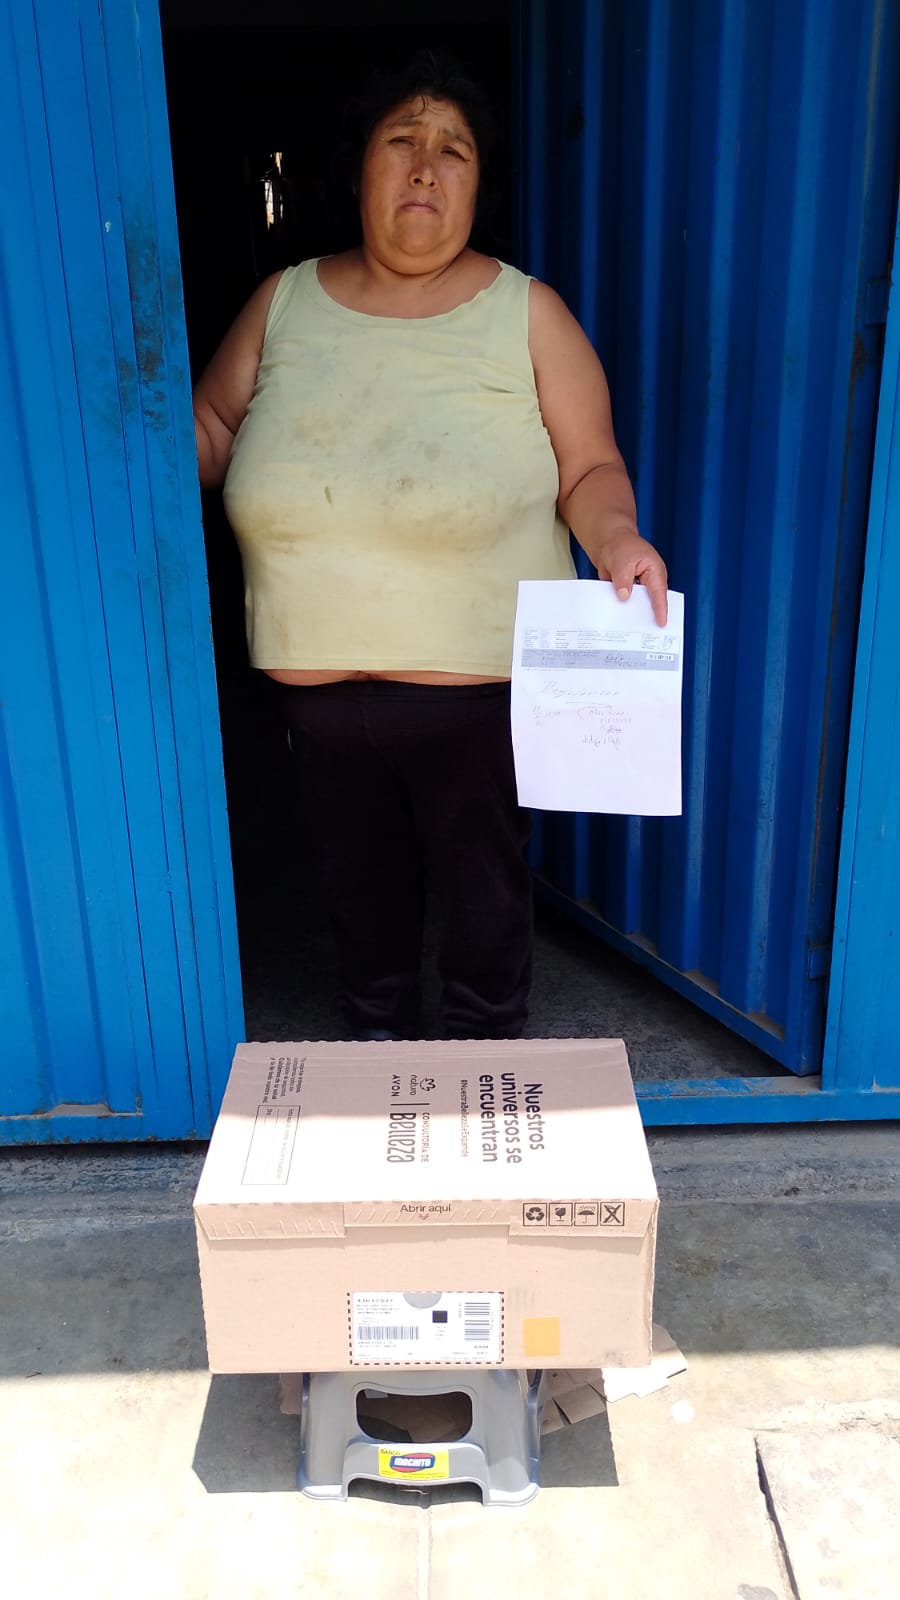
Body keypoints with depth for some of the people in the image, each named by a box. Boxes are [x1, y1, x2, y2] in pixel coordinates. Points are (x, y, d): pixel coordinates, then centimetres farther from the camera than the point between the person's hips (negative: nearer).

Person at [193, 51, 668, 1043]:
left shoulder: (526, 313, -3)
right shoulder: (285, 302, 5)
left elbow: (590, 466, -2)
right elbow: (212, 425, 12)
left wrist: (616, 540, -22)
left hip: (480, 690, -2)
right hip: (317, 689, 3)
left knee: (485, 896, 15)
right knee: (360, 887, 21)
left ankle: (484, 1056, 41)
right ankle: (375, 1037, 47)